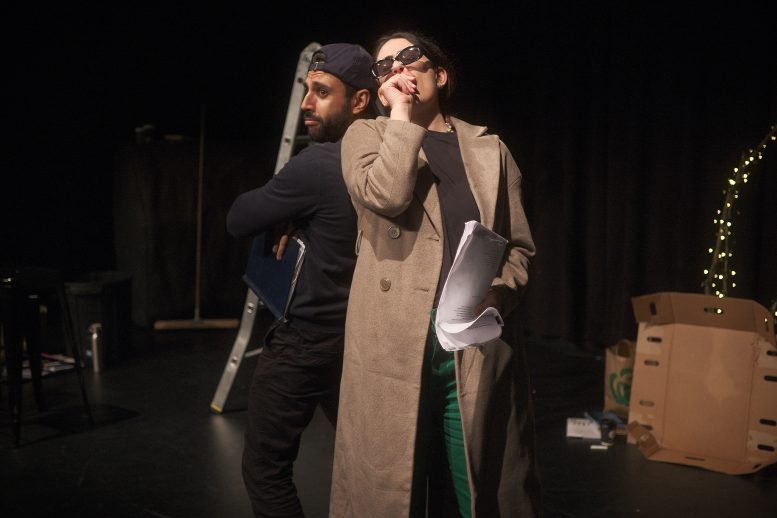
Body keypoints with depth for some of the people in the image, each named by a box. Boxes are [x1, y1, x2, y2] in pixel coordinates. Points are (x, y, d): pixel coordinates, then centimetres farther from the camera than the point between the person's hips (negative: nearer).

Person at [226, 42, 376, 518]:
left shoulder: (317, 165, -21)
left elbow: (239, 221, -11)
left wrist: (284, 216, 6)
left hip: (307, 341, -8)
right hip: (361, 337, 8)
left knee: (266, 469, 7)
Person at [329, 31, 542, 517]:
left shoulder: (490, 149, 14)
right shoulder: (368, 135, 8)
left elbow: (520, 246, 12)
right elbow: (384, 196, -14)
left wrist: (494, 297, -6)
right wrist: (402, 116, -5)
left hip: (477, 350, 2)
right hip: (393, 347, -2)